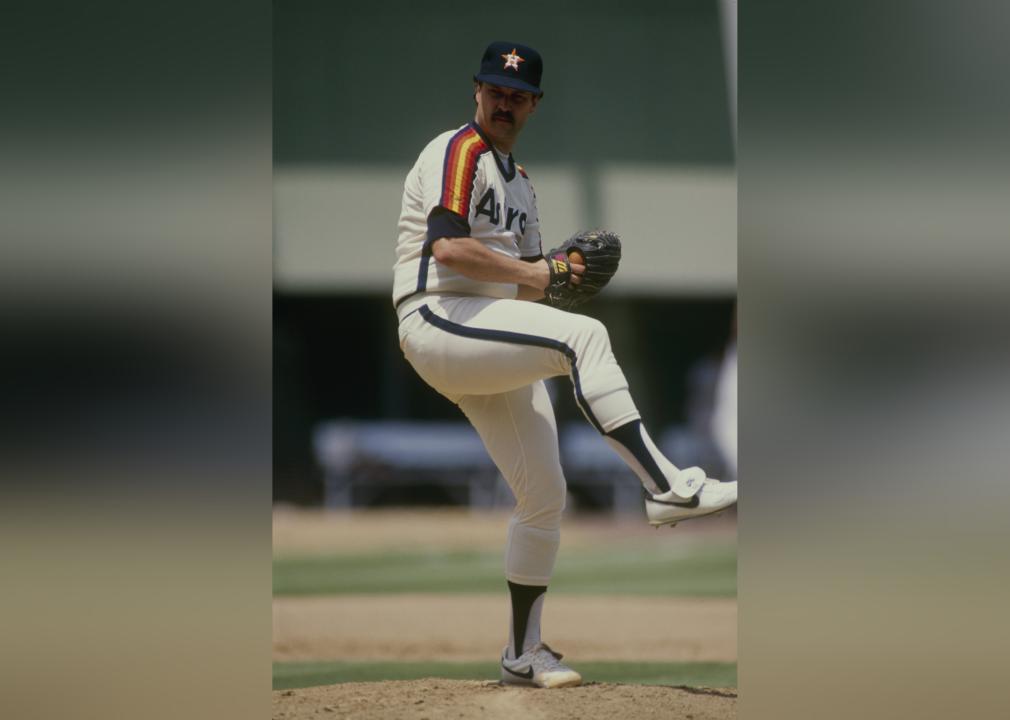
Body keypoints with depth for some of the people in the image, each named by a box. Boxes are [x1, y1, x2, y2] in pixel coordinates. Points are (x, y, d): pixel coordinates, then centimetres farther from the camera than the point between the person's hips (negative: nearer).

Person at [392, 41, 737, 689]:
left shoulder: (519, 179, 24)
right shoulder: (458, 153, -4)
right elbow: (448, 247, -20)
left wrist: (561, 270, 3)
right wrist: (529, 274, -13)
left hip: (497, 350, 10)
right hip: (438, 325, -10)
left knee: (545, 496, 6)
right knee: (582, 336, -31)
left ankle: (523, 654, 14)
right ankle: (667, 487, -37)